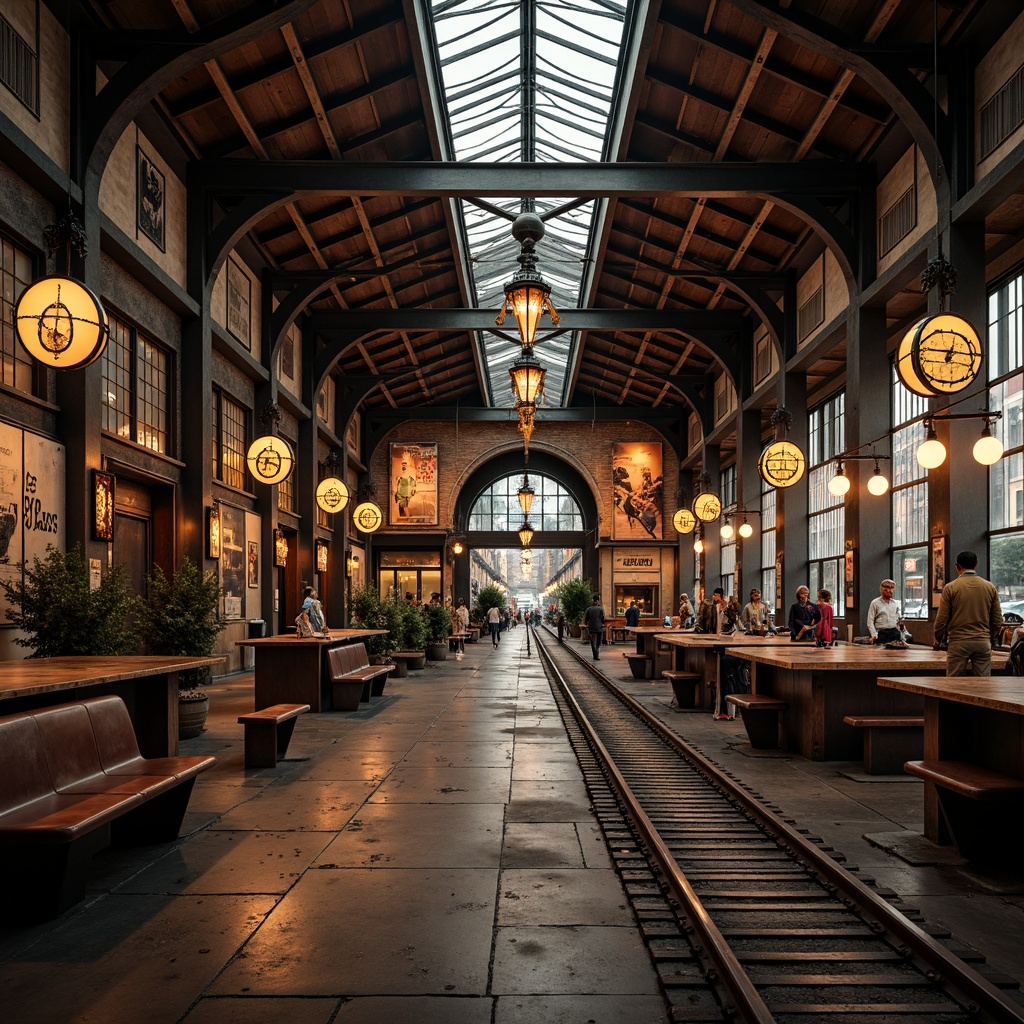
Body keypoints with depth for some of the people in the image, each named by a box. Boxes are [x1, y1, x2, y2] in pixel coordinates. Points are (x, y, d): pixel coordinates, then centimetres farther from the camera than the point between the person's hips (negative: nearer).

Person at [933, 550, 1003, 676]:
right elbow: (998, 620, 9)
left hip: (958, 642, -3)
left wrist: (938, 640, 12)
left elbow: (941, 619, -4)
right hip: (983, 642, 3)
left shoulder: (950, 587, -4)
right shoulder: (990, 587, 5)